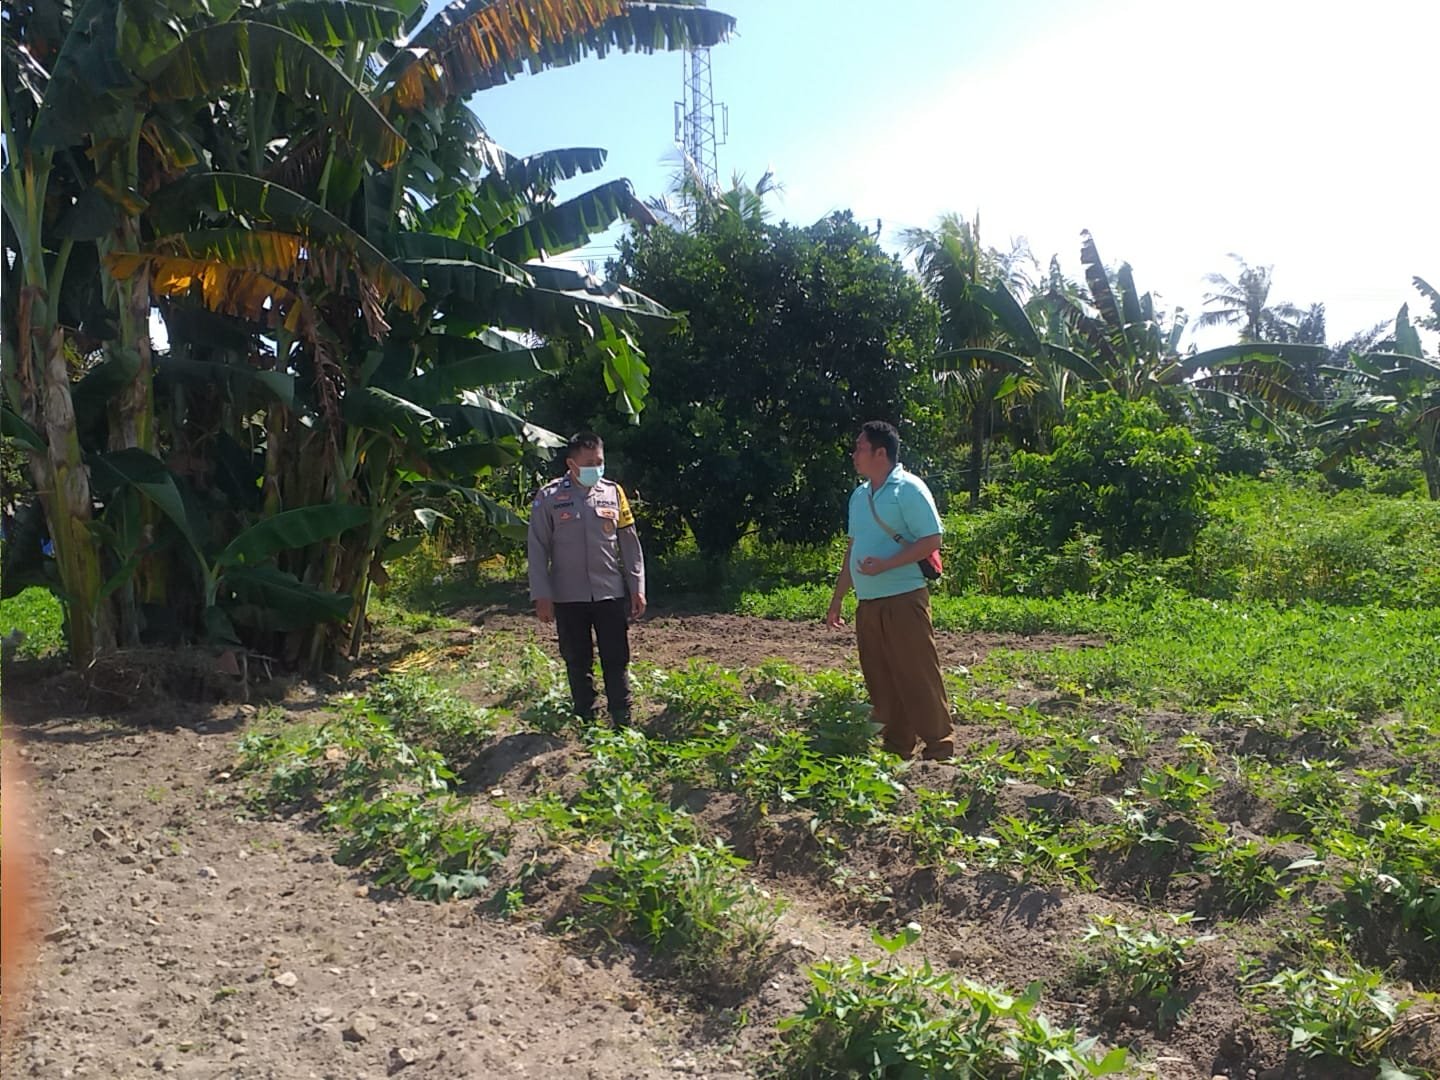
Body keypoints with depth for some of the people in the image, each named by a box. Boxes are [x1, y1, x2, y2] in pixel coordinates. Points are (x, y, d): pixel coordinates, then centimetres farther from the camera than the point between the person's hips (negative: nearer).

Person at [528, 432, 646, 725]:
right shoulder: (549, 498, -3)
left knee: (617, 660, 3)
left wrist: (637, 588, 3)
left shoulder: (613, 492, 4)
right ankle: (585, 722, 21)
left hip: (611, 594, 1)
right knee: (577, 663, 9)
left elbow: (630, 544, 7)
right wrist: (541, 596, -6)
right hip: (568, 597, -1)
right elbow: (538, 549, -2)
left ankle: (623, 723, 12)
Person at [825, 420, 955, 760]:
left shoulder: (908, 489, -9)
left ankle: (940, 748, 4)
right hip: (867, 603, 8)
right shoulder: (860, 495, 16)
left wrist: (886, 564, -21)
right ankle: (896, 747, 21)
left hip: (903, 599, -8)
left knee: (918, 676, -5)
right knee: (880, 680, 11)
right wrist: (837, 599, 21)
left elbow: (932, 540, -13)